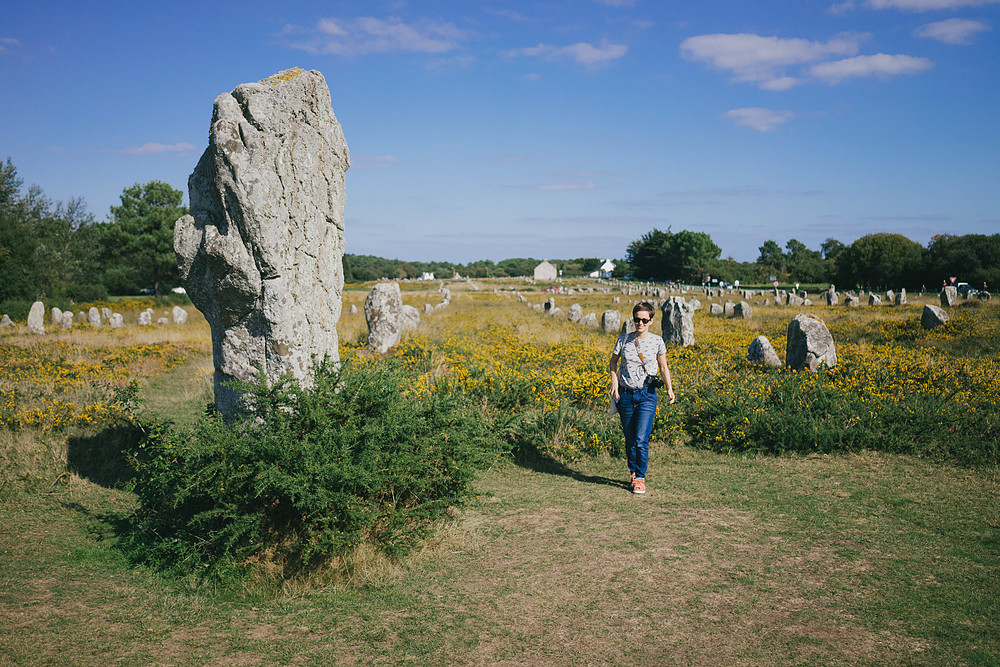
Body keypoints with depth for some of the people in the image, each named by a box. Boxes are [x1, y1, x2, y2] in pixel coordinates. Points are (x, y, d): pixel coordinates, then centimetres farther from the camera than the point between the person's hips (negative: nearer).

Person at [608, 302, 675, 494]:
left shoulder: (657, 342, 1)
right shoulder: (623, 340, 4)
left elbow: (663, 368, 7)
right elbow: (613, 362, 15)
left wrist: (669, 389, -8)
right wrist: (614, 382, -1)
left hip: (647, 394, -2)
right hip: (625, 394, 2)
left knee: (641, 440, -12)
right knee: (629, 440, 9)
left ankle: (640, 478, -1)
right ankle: (632, 473, 28)